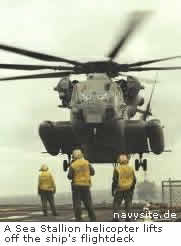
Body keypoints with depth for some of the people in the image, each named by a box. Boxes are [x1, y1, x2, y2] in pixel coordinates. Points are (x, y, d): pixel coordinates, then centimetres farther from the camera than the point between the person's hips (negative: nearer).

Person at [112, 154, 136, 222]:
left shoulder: (117, 169, -8)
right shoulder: (131, 169, 2)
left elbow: (115, 181, -9)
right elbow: (134, 180, 4)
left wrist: (113, 190, -1)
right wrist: (132, 188, 16)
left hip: (119, 190, -2)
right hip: (129, 190, 2)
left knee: (116, 204, 7)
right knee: (128, 205, 9)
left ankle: (115, 218, 0)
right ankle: (128, 218, 6)